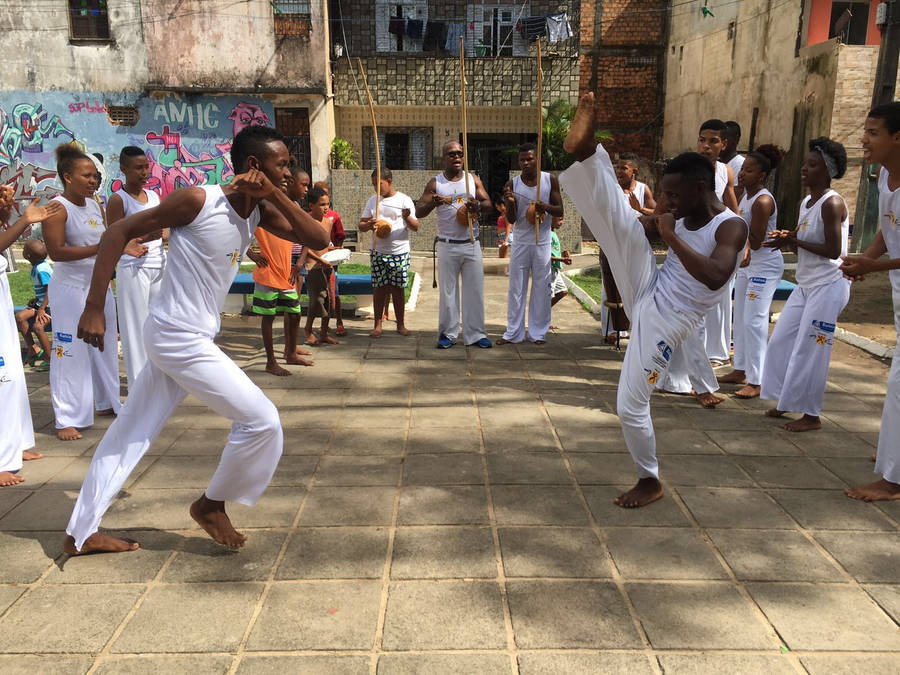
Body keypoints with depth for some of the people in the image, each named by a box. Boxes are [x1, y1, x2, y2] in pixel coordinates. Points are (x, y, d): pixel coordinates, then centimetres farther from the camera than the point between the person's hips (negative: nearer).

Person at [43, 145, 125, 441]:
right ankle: (67, 419, 4)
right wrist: (100, 248, -27)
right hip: (71, 287, -7)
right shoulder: (57, 208, -14)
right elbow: (56, 252, -22)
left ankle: (106, 402, 30)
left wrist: (122, 247, 0)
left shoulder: (95, 205, 8)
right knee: (70, 351, -4)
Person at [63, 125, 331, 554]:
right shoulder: (198, 200, -17)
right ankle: (211, 505, 16)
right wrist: (94, 308, -16)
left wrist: (276, 195, -13)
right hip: (178, 337, -8)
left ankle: (80, 534, 31)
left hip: (193, 337, 8)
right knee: (262, 421, -6)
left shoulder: (260, 211, 4)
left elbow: (318, 240, -3)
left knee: (130, 434, 16)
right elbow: (120, 232, -12)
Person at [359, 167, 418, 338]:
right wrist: (369, 225, -12)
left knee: (398, 289, 4)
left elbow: (415, 228, -3)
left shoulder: (404, 200, 0)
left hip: (399, 252, -2)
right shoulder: (372, 201, 11)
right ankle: (378, 325, 10)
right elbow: (361, 225, 11)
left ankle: (401, 324, 16)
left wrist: (407, 217, -24)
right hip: (378, 252, 3)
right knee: (379, 288, 3)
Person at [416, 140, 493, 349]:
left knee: (475, 290, 3)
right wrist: (433, 203, -22)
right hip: (447, 246, -2)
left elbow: (488, 204, 5)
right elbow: (418, 212, -1)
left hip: (471, 244, 2)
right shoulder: (435, 183, 3)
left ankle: (475, 334, 11)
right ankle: (448, 334, 14)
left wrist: (479, 207, -18)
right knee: (448, 292, 4)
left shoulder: (473, 179, 9)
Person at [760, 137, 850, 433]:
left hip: (828, 286, -9)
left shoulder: (832, 203, -15)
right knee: (781, 341, 11)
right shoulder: (806, 203, 11)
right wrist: (787, 238, -4)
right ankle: (787, 402, 26)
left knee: (809, 351, -4)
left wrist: (793, 240, -17)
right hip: (806, 284, 9)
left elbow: (833, 250, -21)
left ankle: (811, 416, 9)